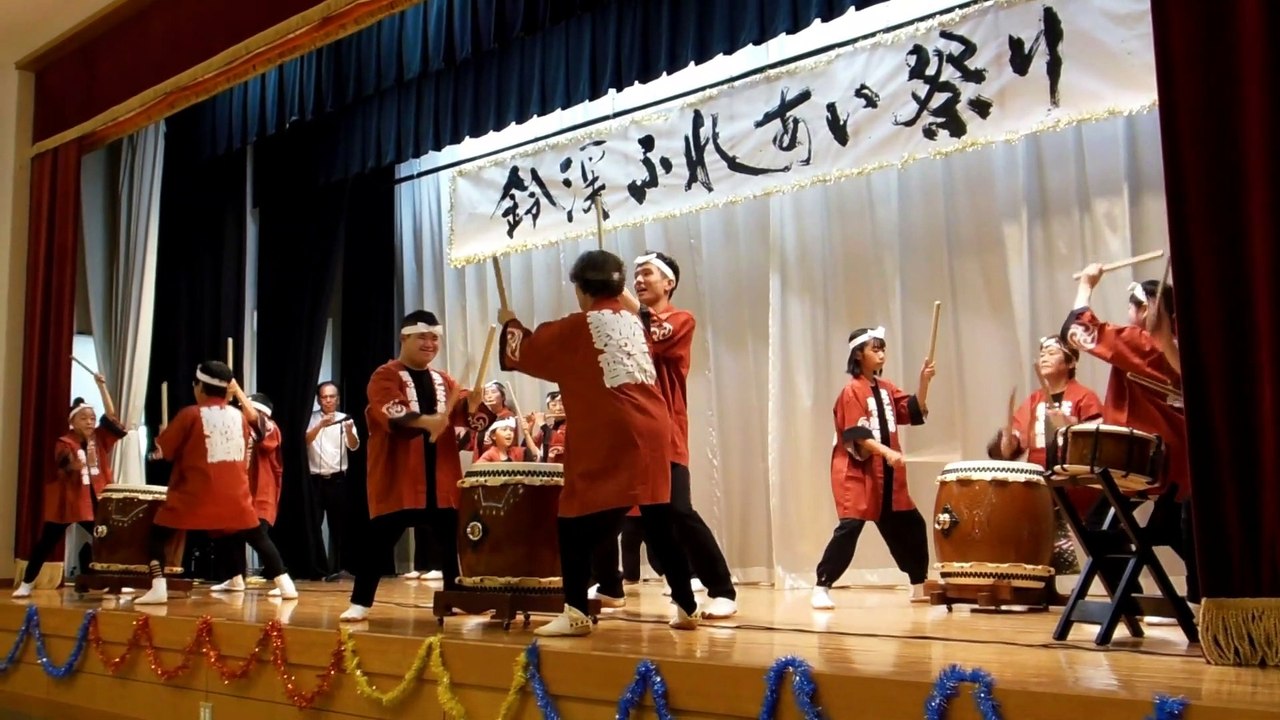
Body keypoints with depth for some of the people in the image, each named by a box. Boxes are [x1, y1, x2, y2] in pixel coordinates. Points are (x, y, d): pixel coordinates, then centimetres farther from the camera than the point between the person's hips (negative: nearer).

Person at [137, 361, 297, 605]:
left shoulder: (190, 414, -8)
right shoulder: (239, 416, 6)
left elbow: (161, 451, -2)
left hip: (196, 494, -4)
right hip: (235, 494, 4)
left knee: (157, 535, 8)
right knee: (259, 537, 16)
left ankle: (158, 589, -6)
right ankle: (286, 585, 10)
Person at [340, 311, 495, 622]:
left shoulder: (444, 381, 16)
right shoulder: (385, 376, -2)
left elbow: (470, 414, 4)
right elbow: (393, 414, -22)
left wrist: (474, 403, -19)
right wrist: (425, 421, -39)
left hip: (441, 479, 5)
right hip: (398, 478, -5)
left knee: (452, 541, 8)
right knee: (379, 542, -2)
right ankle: (360, 603, 9)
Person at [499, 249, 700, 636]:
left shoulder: (576, 327, -1)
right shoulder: (634, 322, 16)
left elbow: (523, 352, 11)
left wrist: (509, 323, 28)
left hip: (608, 437, -6)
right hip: (652, 430, 6)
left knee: (575, 521, 1)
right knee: (660, 523, 11)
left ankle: (575, 612, -5)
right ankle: (687, 607, 15)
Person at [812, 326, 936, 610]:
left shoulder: (886, 388, 12)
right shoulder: (852, 391, -11)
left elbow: (915, 411, 5)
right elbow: (857, 434, -19)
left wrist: (924, 382, -8)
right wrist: (887, 452, -31)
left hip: (887, 474, 8)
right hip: (856, 472, -8)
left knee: (910, 525, 11)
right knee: (849, 527, -17)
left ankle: (920, 586, 25)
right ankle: (822, 588, -10)